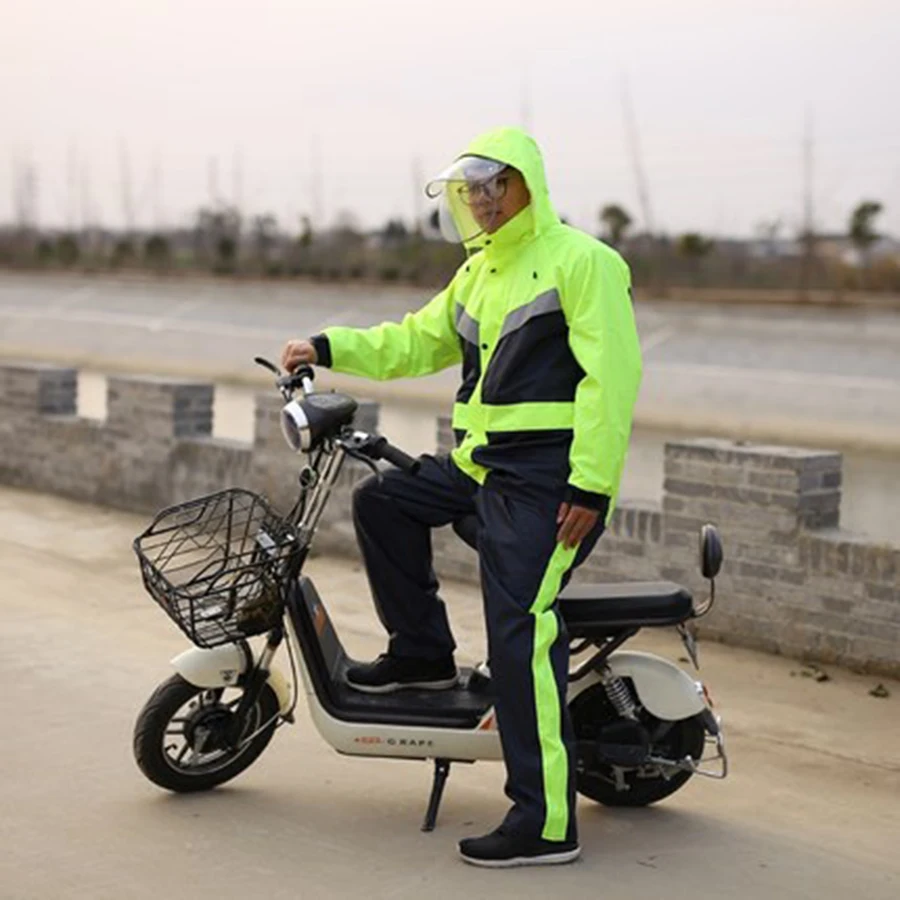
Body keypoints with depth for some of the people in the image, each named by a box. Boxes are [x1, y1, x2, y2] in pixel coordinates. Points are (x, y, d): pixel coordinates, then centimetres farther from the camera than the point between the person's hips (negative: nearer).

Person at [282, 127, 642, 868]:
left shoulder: (579, 261, -10)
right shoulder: (480, 271, 19)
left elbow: (612, 374, -18)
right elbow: (417, 342, 25)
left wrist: (591, 485, -23)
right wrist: (329, 348, 13)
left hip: (548, 479, -9)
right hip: (479, 465, 9)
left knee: (518, 633, -15)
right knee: (382, 503, 12)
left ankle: (546, 823, -12)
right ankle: (423, 653, 25)